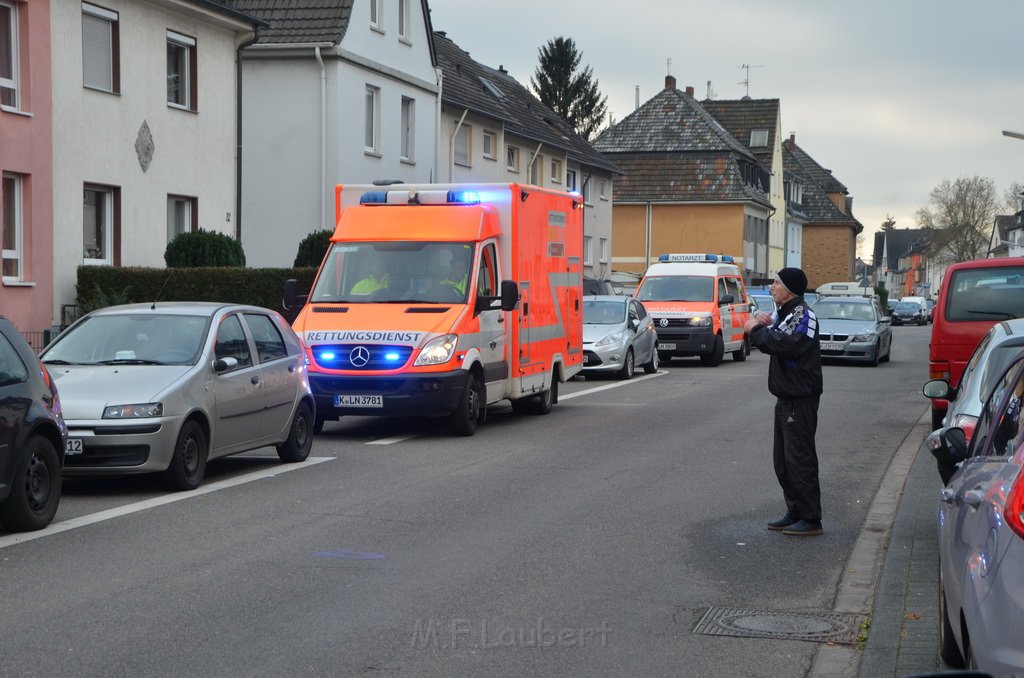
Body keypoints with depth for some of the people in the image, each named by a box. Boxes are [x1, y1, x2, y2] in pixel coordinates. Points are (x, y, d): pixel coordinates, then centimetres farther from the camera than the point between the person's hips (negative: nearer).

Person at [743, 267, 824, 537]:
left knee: (800, 459, -8)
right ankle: (795, 513, 22)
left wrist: (756, 330, -16)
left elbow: (785, 344, -29)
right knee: (783, 461, 14)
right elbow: (772, 343, 18)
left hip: (800, 400, -10)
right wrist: (764, 327, -1)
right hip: (786, 398, 10)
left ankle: (811, 519, -4)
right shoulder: (785, 313, 18)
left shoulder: (803, 315, -14)